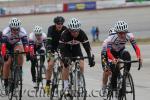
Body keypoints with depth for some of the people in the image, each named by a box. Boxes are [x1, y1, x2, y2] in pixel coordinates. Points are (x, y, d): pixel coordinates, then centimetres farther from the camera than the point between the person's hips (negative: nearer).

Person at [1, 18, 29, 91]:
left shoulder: (22, 32, -32)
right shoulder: (6, 31, -36)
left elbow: (26, 43, -40)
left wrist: (27, 52, -54)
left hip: (16, 44, 1)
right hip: (8, 45, -1)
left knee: (19, 52, -31)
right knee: (7, 63, -13)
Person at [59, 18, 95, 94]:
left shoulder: (82, 34, -28)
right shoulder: (65, 34, -34)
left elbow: (87, 47, -27)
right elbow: (62, 48, -34)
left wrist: (91, 58, -37)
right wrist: (64, 59, -46)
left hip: (76, 48, 2)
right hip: (66, 49, -2)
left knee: (81, 66, -15)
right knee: (66, 65, -21)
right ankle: (66, 86, -12)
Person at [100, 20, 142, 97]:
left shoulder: (129, 36, -29)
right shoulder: (112, 38, -37)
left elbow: (136, 47, -32)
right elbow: (108, 51, -43)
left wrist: (139, 57, -50)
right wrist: (113, 59, -63)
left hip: (120, 51, 3)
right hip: (110, 52, -3)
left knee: (127, 55, -31)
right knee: (107, 71, -17)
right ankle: (103, 89, 7)